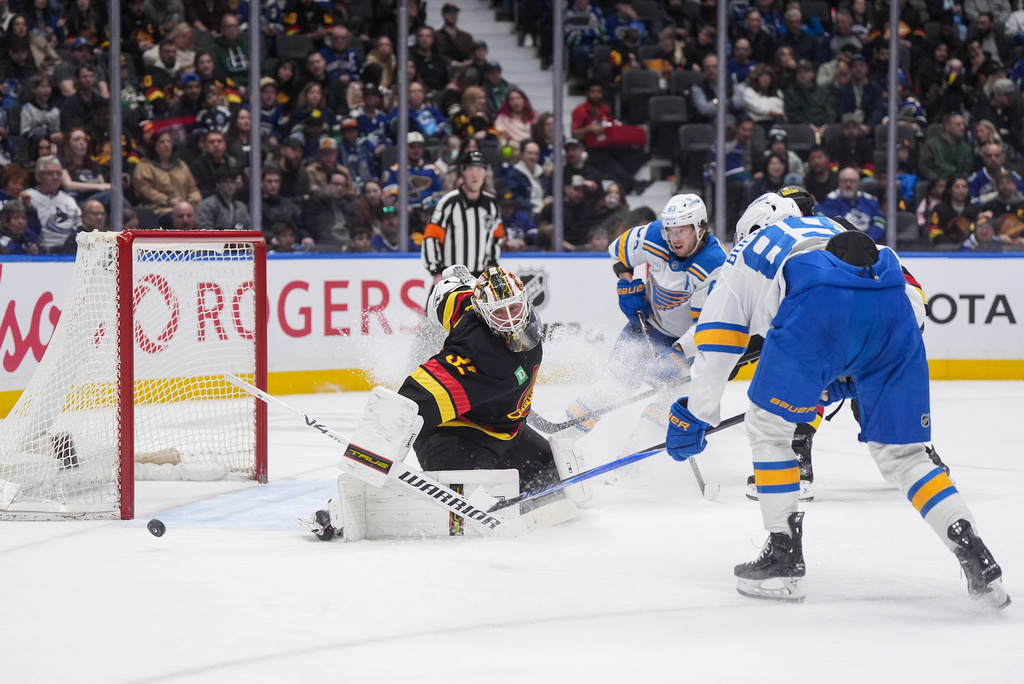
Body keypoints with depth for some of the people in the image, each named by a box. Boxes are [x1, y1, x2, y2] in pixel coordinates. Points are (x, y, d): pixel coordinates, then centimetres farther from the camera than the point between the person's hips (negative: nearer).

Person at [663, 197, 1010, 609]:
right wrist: (849, 376, 39)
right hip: (895, 307, 4)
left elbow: (716, 346, 28)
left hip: (820, 308, -4)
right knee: (900, 452, 15)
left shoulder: (745, 254, 35)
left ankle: (784, 559, 17)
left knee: (768, 424, 18)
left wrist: (694, 416, 34)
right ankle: (978, 563, 4)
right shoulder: (835, 231, 44)